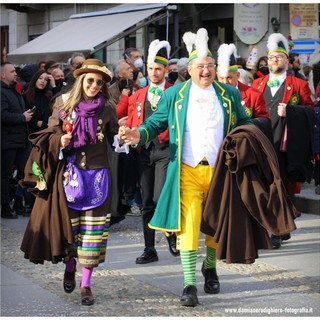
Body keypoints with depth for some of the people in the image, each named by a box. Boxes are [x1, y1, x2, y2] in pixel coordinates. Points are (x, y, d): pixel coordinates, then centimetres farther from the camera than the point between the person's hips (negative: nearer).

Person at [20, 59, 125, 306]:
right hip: (69, 172, 1)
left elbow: (115, 138, 8)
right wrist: (60, 141, -11)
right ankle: (70, 266, 34)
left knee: (93, 227, -3)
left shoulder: (107, 108, 2)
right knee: (68, 223, 6)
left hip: (97, 174, 0)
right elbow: (50, 136, 6)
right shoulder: (64, 104, 2)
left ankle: (86, 283, 4)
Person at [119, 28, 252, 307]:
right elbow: (156, 123, 5)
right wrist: (139, 135, -16)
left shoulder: (229, 95, 7)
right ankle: (189, 285, -6)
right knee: (187, 226, -11)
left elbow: (244, 125, 13)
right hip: (187, 171, -2)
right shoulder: (174, 95, 4)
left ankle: (210, 267, 38)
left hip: (220, 170, 2)